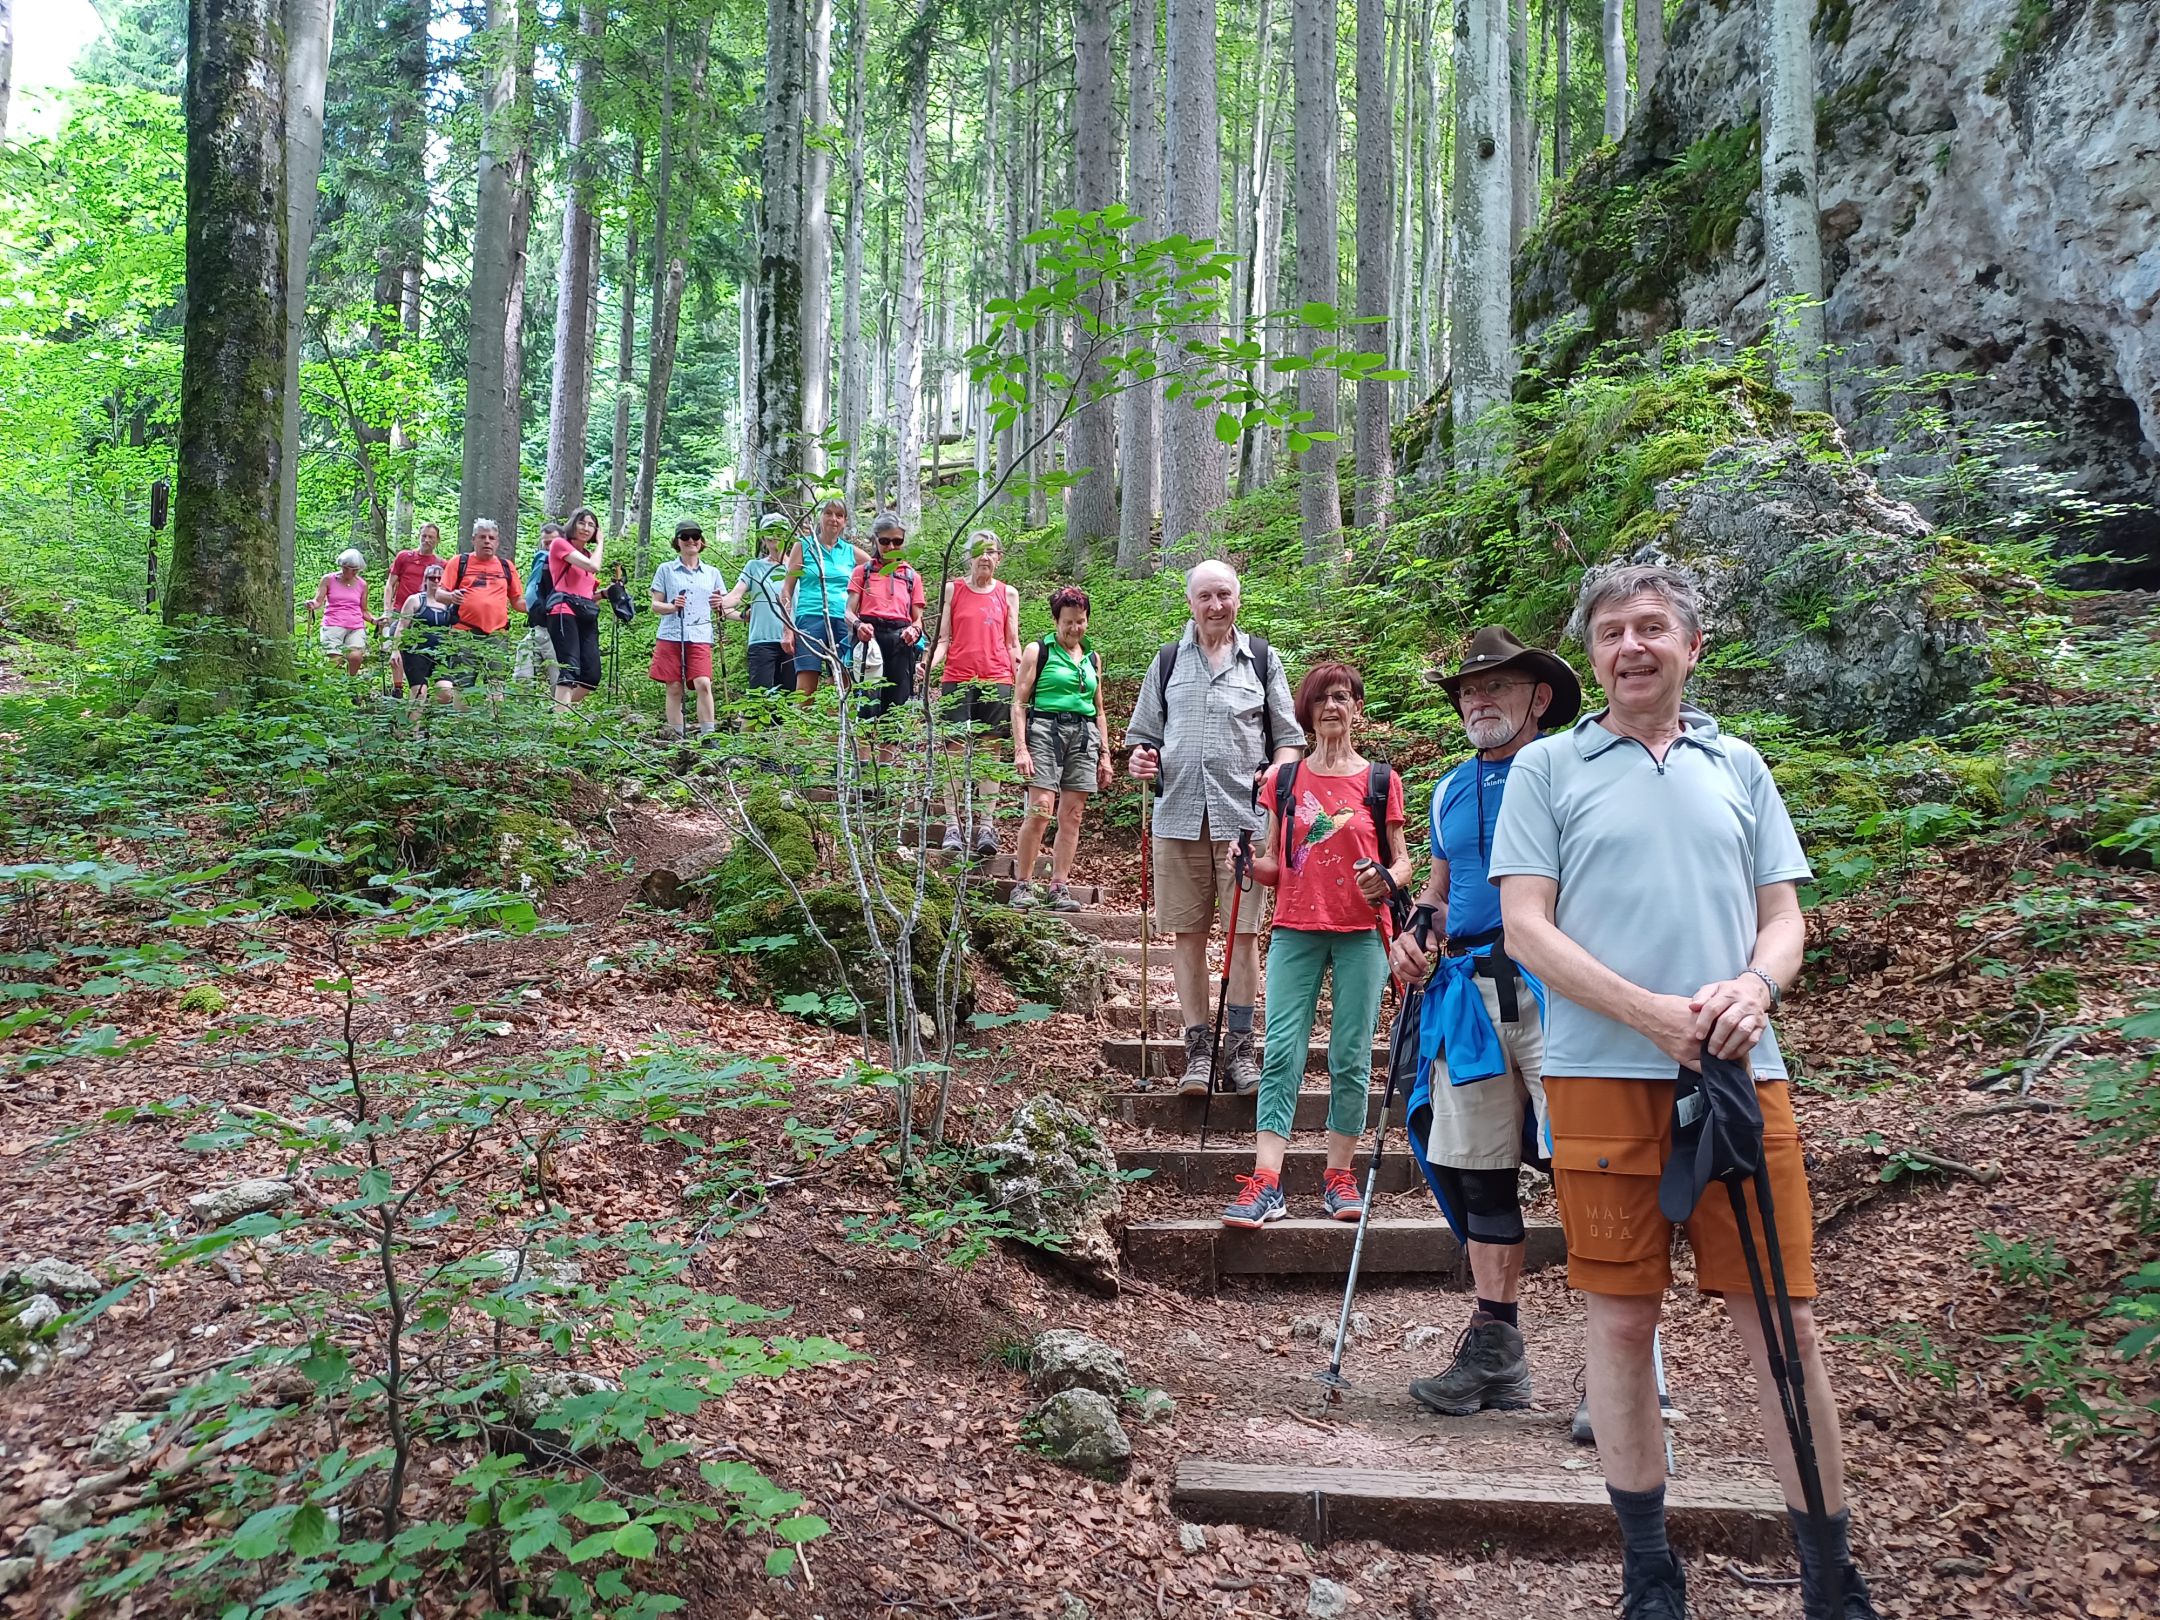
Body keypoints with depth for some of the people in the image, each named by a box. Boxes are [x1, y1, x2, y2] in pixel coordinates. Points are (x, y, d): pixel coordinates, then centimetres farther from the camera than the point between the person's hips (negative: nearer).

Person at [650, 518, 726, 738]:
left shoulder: (712, 572, 15)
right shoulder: (666, 570, 10)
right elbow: (656, 605, 9)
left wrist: (719, 603, -7)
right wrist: (673, 606, -12)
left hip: (700, 636, 0)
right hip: (671, 635, 0)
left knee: (703, 683, -16)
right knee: (674, 687, -1)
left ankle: (708, 734, -15)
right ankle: (676, 736, 4)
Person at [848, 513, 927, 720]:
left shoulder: (912, 576, 17)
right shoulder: (863, 571, 12)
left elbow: (918, 619, 13)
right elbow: (849, 611, 4)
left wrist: (914, 630, -12)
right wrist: (858, 625, -19)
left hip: (901, 641, 2)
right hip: (869, 637, -2)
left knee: (898, 707, 0)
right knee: (869, 705, -14)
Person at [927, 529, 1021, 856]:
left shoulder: (1008, 594, 12)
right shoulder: (953, 589, 9)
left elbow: (1013, 644, 14)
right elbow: (943, 639, 7)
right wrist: (929, 664, -12)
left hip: (996, 680, 1)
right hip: (957, 680, -1)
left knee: (990, 751, 0)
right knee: (955, 750, -4)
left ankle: (986, 826, 1)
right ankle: (952, 826, -1)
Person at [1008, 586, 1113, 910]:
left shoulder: (1092, 657, 19)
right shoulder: (1038, 651, 4)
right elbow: (1019, 703, -1)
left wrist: (1105, 754, 17)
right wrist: (1021, 747, -11)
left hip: (1084, 736, 5)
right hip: (1046, 729, -5)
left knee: (1072, 815, 0)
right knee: (1040, 809, -14)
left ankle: (1060, 888, 3)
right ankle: (1023, 885, -7)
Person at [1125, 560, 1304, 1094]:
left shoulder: (1262, 659, 10)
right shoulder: (1168, 662, 15)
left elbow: (1289, 736, 11)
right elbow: (1144, 733, 21)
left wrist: (1277, 774, -9)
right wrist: (1142, 759, -2)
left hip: (1243, 816, -2)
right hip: (1179, 816, 2)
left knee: (1242, 931, -2)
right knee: (1187, 932, 3)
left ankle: (1240, 1049, 8)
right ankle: (1197, 1050, 10)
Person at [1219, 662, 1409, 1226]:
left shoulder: (1381, 781, 7)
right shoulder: (1285, 779, 11)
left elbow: (1401, 860, 9)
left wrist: (1386, 880, -13)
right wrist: (1250, 865, -6)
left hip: (1360, 934, -1)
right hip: (1295, 931, 1)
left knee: (1351, 1057, 1)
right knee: (1281, 1053, -7)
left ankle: (1339, 1177, 12)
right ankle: (1265, 1184, -10)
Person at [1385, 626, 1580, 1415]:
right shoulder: (1450, 792, 18)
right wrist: (1416, 931, 6)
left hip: (1554, 989, -6)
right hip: (1469, 992, 6)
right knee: (1478, 1169, 8)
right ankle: (1496, 1350, 19)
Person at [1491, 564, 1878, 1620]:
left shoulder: (1738, 767, 16)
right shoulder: (1548, 768, 7)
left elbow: (1783, 918, 13)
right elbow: (1525, 927, -1)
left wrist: (1753, 988, -10)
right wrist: (1648, 1012, -13)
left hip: (1740, 1070, 2)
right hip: (1603, 1075, -2)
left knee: (1784, 1320, 3)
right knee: (1622, 1316, 4)